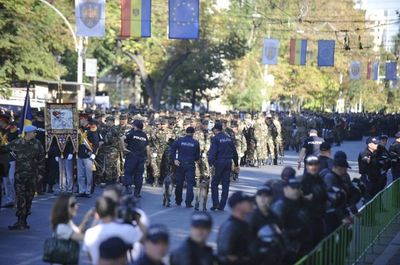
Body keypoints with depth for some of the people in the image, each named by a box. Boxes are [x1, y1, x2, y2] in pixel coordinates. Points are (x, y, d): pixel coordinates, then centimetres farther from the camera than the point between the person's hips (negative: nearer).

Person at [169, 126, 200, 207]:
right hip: (190, 165, -2)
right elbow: (197, 156, 3)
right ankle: (188, 203, -8)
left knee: (179, 183, 13)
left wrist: (174, 159, -6)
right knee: (190, 184, -1)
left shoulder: (179, 140, 0)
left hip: (180, 164, 2)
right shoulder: (195, 143, -2)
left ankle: (178, 201, 23)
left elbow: (172, 149, -8)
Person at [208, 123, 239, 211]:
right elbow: (234, 152, 16)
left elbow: (212, 152, -18)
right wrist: (236, 164, 23)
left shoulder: (215, 138, -6)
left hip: (219, 163, -5)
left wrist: (210, 164, -23)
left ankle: (215, 204, -4)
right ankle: (222, 206, 8)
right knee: (225, 185, 7)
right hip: (228, 163, 5)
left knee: (214, 184, 4)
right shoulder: (229, 138, 12)